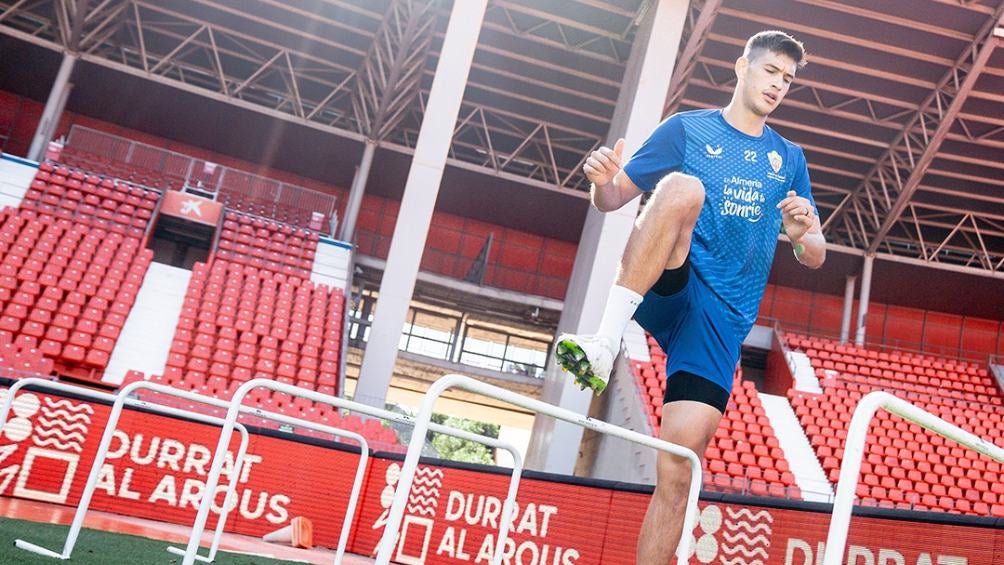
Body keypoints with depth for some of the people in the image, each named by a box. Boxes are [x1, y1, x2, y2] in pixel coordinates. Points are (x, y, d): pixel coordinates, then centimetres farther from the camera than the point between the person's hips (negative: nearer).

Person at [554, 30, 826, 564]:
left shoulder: (789, 159, 18)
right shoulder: (686, 129, 10)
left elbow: (814, 257, 16)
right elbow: (613, 198, 6)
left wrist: (804, 232, -8)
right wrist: (603, 179, -19)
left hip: (722, 321, 3)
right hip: (666, 292, -2)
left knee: (677, 470, -9)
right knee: (683, 187, -32)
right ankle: (603, 343, -39)